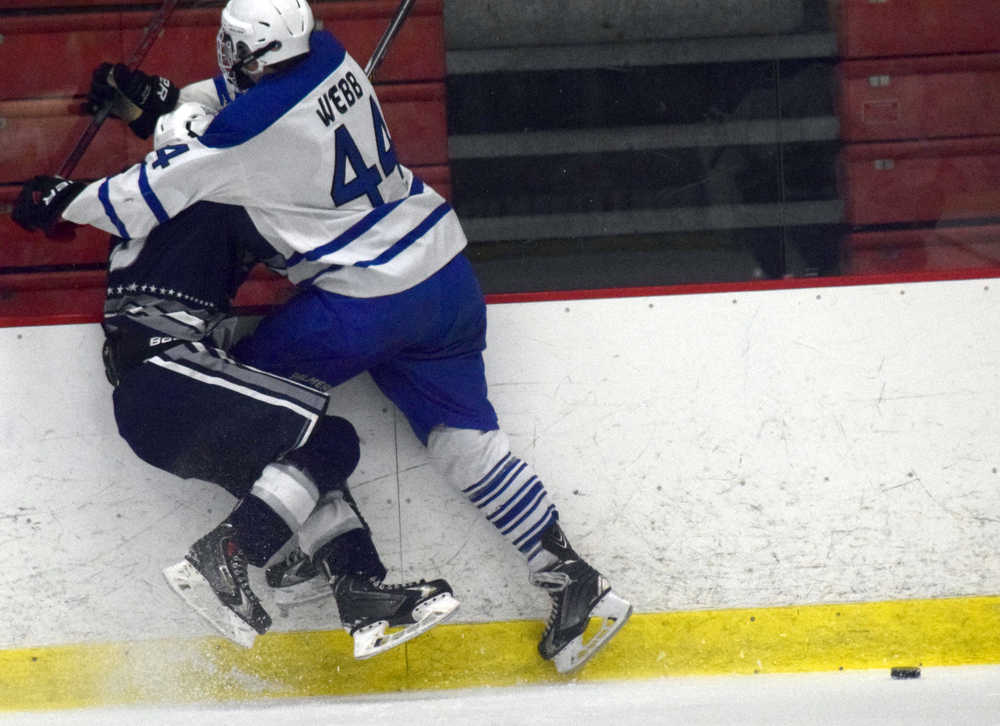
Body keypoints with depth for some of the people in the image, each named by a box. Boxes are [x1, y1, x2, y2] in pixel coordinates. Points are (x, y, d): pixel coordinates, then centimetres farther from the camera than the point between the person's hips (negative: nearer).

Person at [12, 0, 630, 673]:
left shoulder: (248, 136, -22)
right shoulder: (329, 55, -1)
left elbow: (152, 196, -10)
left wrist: (65, 202, 6)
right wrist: (165, 98, 20)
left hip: (365, 303, -8)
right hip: (445, 270, 8)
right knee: (464, 436, 11)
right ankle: (575, 579, 7)